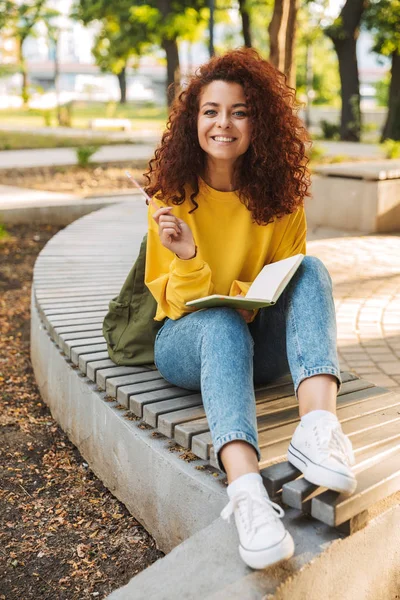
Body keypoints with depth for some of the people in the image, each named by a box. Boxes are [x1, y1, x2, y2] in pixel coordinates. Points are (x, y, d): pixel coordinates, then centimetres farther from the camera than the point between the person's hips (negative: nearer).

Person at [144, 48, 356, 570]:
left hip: (260, 344, 2)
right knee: (222, 324, -36)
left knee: (311, 268, -23)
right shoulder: (172, 195, -7)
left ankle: (318, 425, -42)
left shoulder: (280, 196, -2)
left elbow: (290, 283, 4)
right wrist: (188, 261, -29)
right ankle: (246, 491, -54)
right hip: (187, 340, -2)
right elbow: (176, 303, -7)